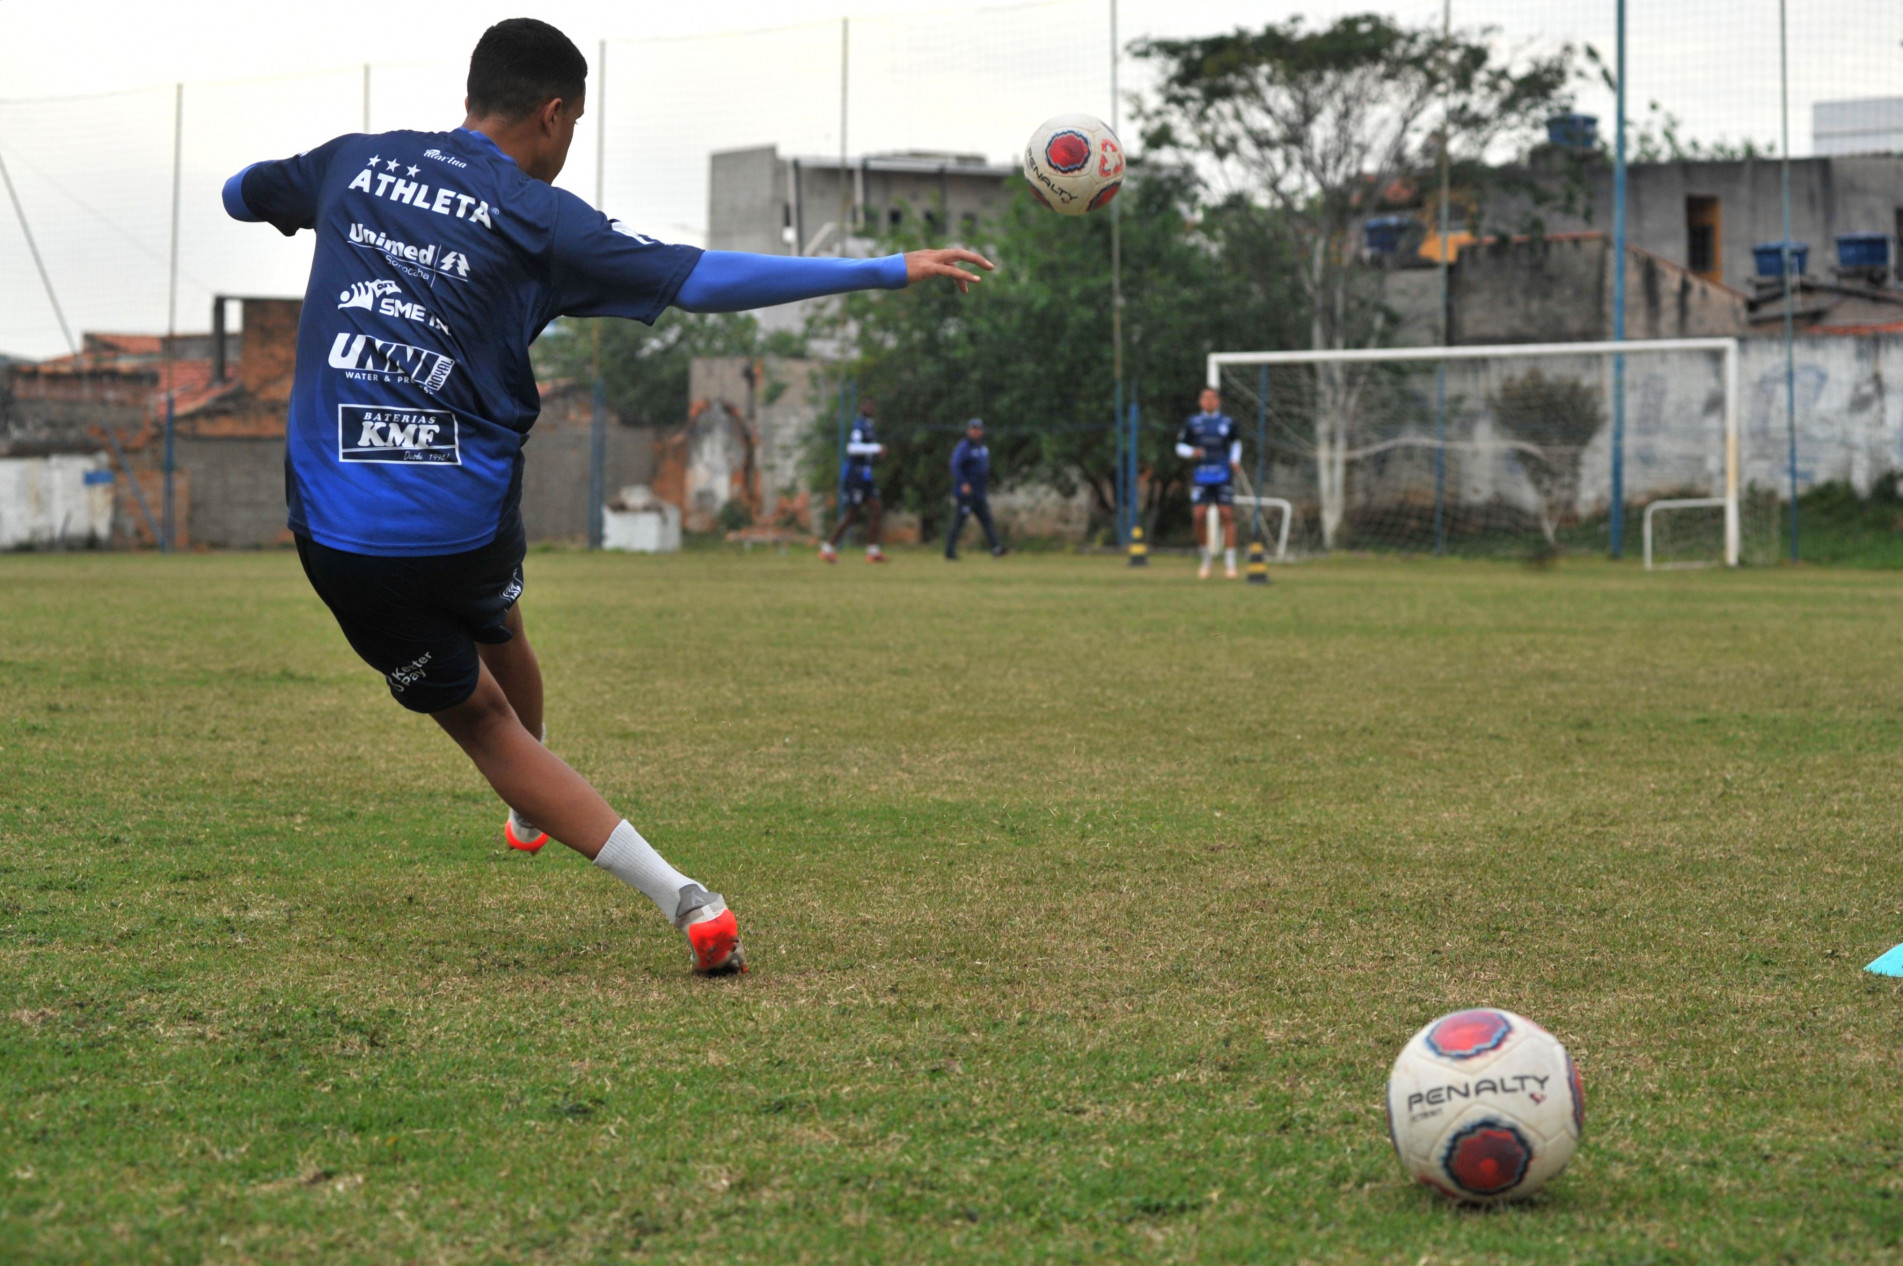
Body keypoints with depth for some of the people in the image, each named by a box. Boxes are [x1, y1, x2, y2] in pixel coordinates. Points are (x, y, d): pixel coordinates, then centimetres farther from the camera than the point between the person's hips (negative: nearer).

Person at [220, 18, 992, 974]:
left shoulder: (353, 163, 7)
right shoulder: (536, 219, -6)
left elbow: (238, 194, 27)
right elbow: (706, 281, -13)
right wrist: (891, 271, -10)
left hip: (337, 535, 2)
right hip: (467, 520, -2)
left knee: (479, 718, 11)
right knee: (494, 627, 34)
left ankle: (682, 901, -1)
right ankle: (531, 816, 57)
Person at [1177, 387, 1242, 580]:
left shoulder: (1227, 423, 8)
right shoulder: (1192, 423, 7)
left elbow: (1236, 442, 24)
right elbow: (1180, 447, 11)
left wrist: (1235, 460, 7)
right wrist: (1192, 452, -10)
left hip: (1223, 475, 0)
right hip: (1201, 475, 0)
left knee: (1227, 515, -7)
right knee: (1199, 516, -10)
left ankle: (1230, 563, 0)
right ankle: (1207, 556, 14)